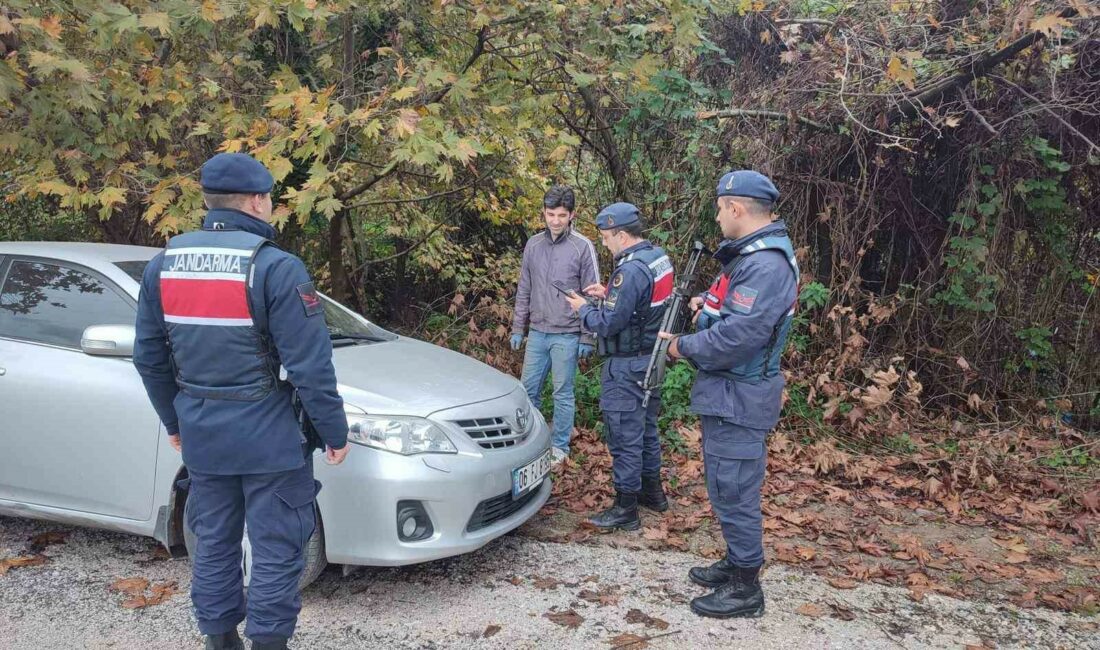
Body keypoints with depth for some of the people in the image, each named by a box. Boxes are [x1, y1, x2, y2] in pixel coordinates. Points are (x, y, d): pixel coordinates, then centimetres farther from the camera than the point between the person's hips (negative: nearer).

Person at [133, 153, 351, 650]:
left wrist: (174, 422, 23)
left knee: (213, 542, 19)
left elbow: (149, 357, 11)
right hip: (267, 433, -6)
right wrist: (335, 433, -6)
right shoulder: (274, 267, -16)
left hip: (201, 434, 6)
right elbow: (310, 365, -17)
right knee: (275, 548, 7)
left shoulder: (163, 266, 4)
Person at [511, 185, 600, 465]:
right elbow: (524, 290, 13)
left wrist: (587, 337, -9)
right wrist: (518, 327, 10)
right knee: (529, 389, 12)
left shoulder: (583, 247, -8)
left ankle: (559, 446, 18)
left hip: (566, 336, -4)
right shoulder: (533, 245, 6)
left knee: (563, 393, 5)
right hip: (537, 333, 5)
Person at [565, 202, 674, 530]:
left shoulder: (630, 271, -25)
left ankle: (626, 509, 10)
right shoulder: (660, 258, 5)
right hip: (652, 359, 10)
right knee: (646, 427, 22)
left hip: (627, 367, -10)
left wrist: (584, 308, -5)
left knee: (625, 436, 0)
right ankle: (652, 491, 35)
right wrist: (608, 294, 9)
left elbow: (608, 325, -23)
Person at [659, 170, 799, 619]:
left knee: (734, 491, -2)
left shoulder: (767, 263, -22)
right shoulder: (750, 253, 13)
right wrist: (708, 302, 10)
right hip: (727, 392, 11)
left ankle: (746, 589, 11)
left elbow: (739, 335, -28)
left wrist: (684, 347, -16)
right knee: (727, 487, 20)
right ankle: (736, 564, 35)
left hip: (737, 398, -11)